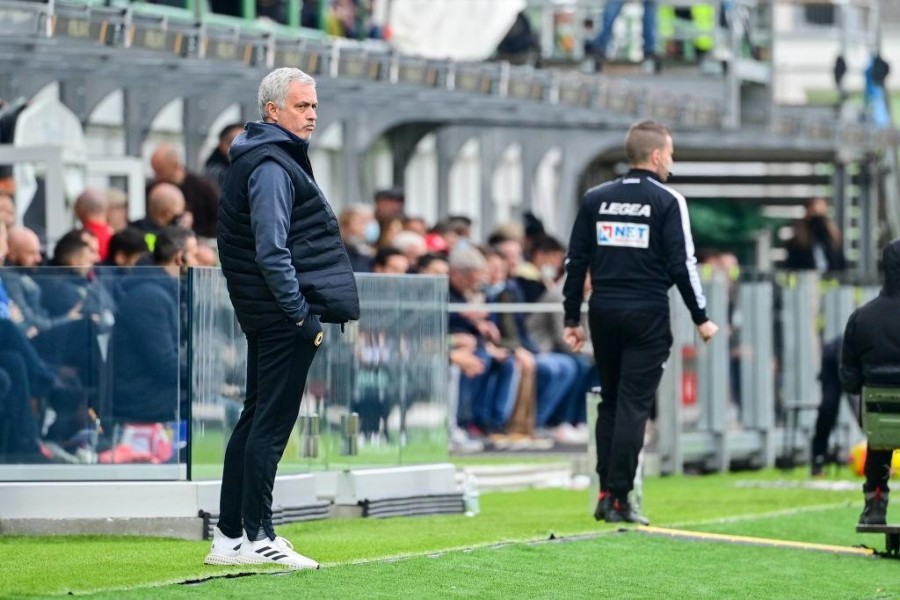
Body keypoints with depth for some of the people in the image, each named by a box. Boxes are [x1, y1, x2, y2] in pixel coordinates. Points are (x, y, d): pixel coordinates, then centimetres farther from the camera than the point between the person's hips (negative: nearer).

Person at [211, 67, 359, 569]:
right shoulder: (271, 167, -14)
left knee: (257, 418, 12)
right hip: (285, 316, -11)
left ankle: (230, 537, 16)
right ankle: (257, 537, -4)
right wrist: (302, 316, -20)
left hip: (270, 317, 11)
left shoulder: (279, 159, 18)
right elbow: (271, 252, -21)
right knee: (272, 423, -7)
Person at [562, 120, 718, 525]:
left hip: (603, 311, 4)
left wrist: (571, 319, 13)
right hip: (647, 315, -4)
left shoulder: (596, 199, 9)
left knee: (610, 401, 15)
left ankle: (605, 492, 11)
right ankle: (619, 500, -5)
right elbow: (682, 264, -8)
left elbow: (576, 261, 9)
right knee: (633, 406, -3)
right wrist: (701, 318, -1)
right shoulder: (667, 202, -4)